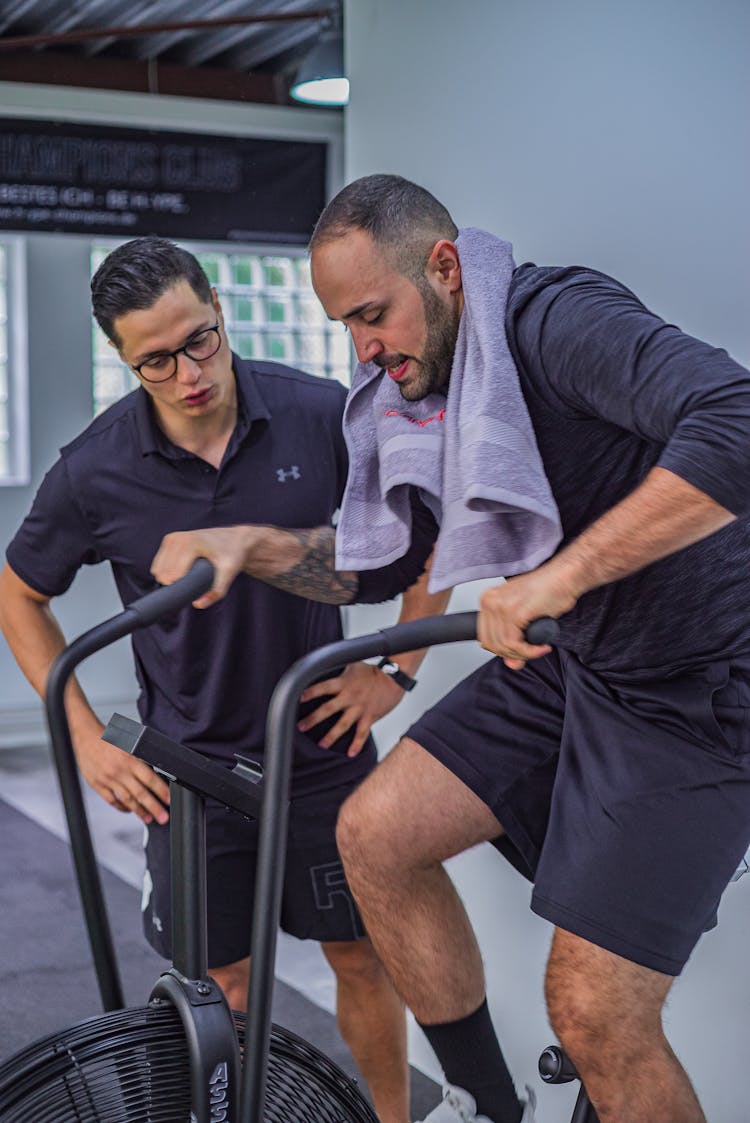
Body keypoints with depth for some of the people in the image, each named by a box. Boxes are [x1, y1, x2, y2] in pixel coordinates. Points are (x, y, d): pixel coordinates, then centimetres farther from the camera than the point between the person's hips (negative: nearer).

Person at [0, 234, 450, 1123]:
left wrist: (400, 668, -2)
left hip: (321, 743, 1)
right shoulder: (95, 471, -14)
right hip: (189, 765, 0)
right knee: (224, 986, 6)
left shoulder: (322, 416, -14)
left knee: (363, 957, 11)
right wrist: (87, 741, -2)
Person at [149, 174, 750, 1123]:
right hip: (570, 662, 8)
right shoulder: (423, 388, 5)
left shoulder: (557, 318, -23)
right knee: (374, 833, 0)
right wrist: (240, 544, -1)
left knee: (594, 1014, -10)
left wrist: (560, 573, -39)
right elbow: (374, 564, 14)